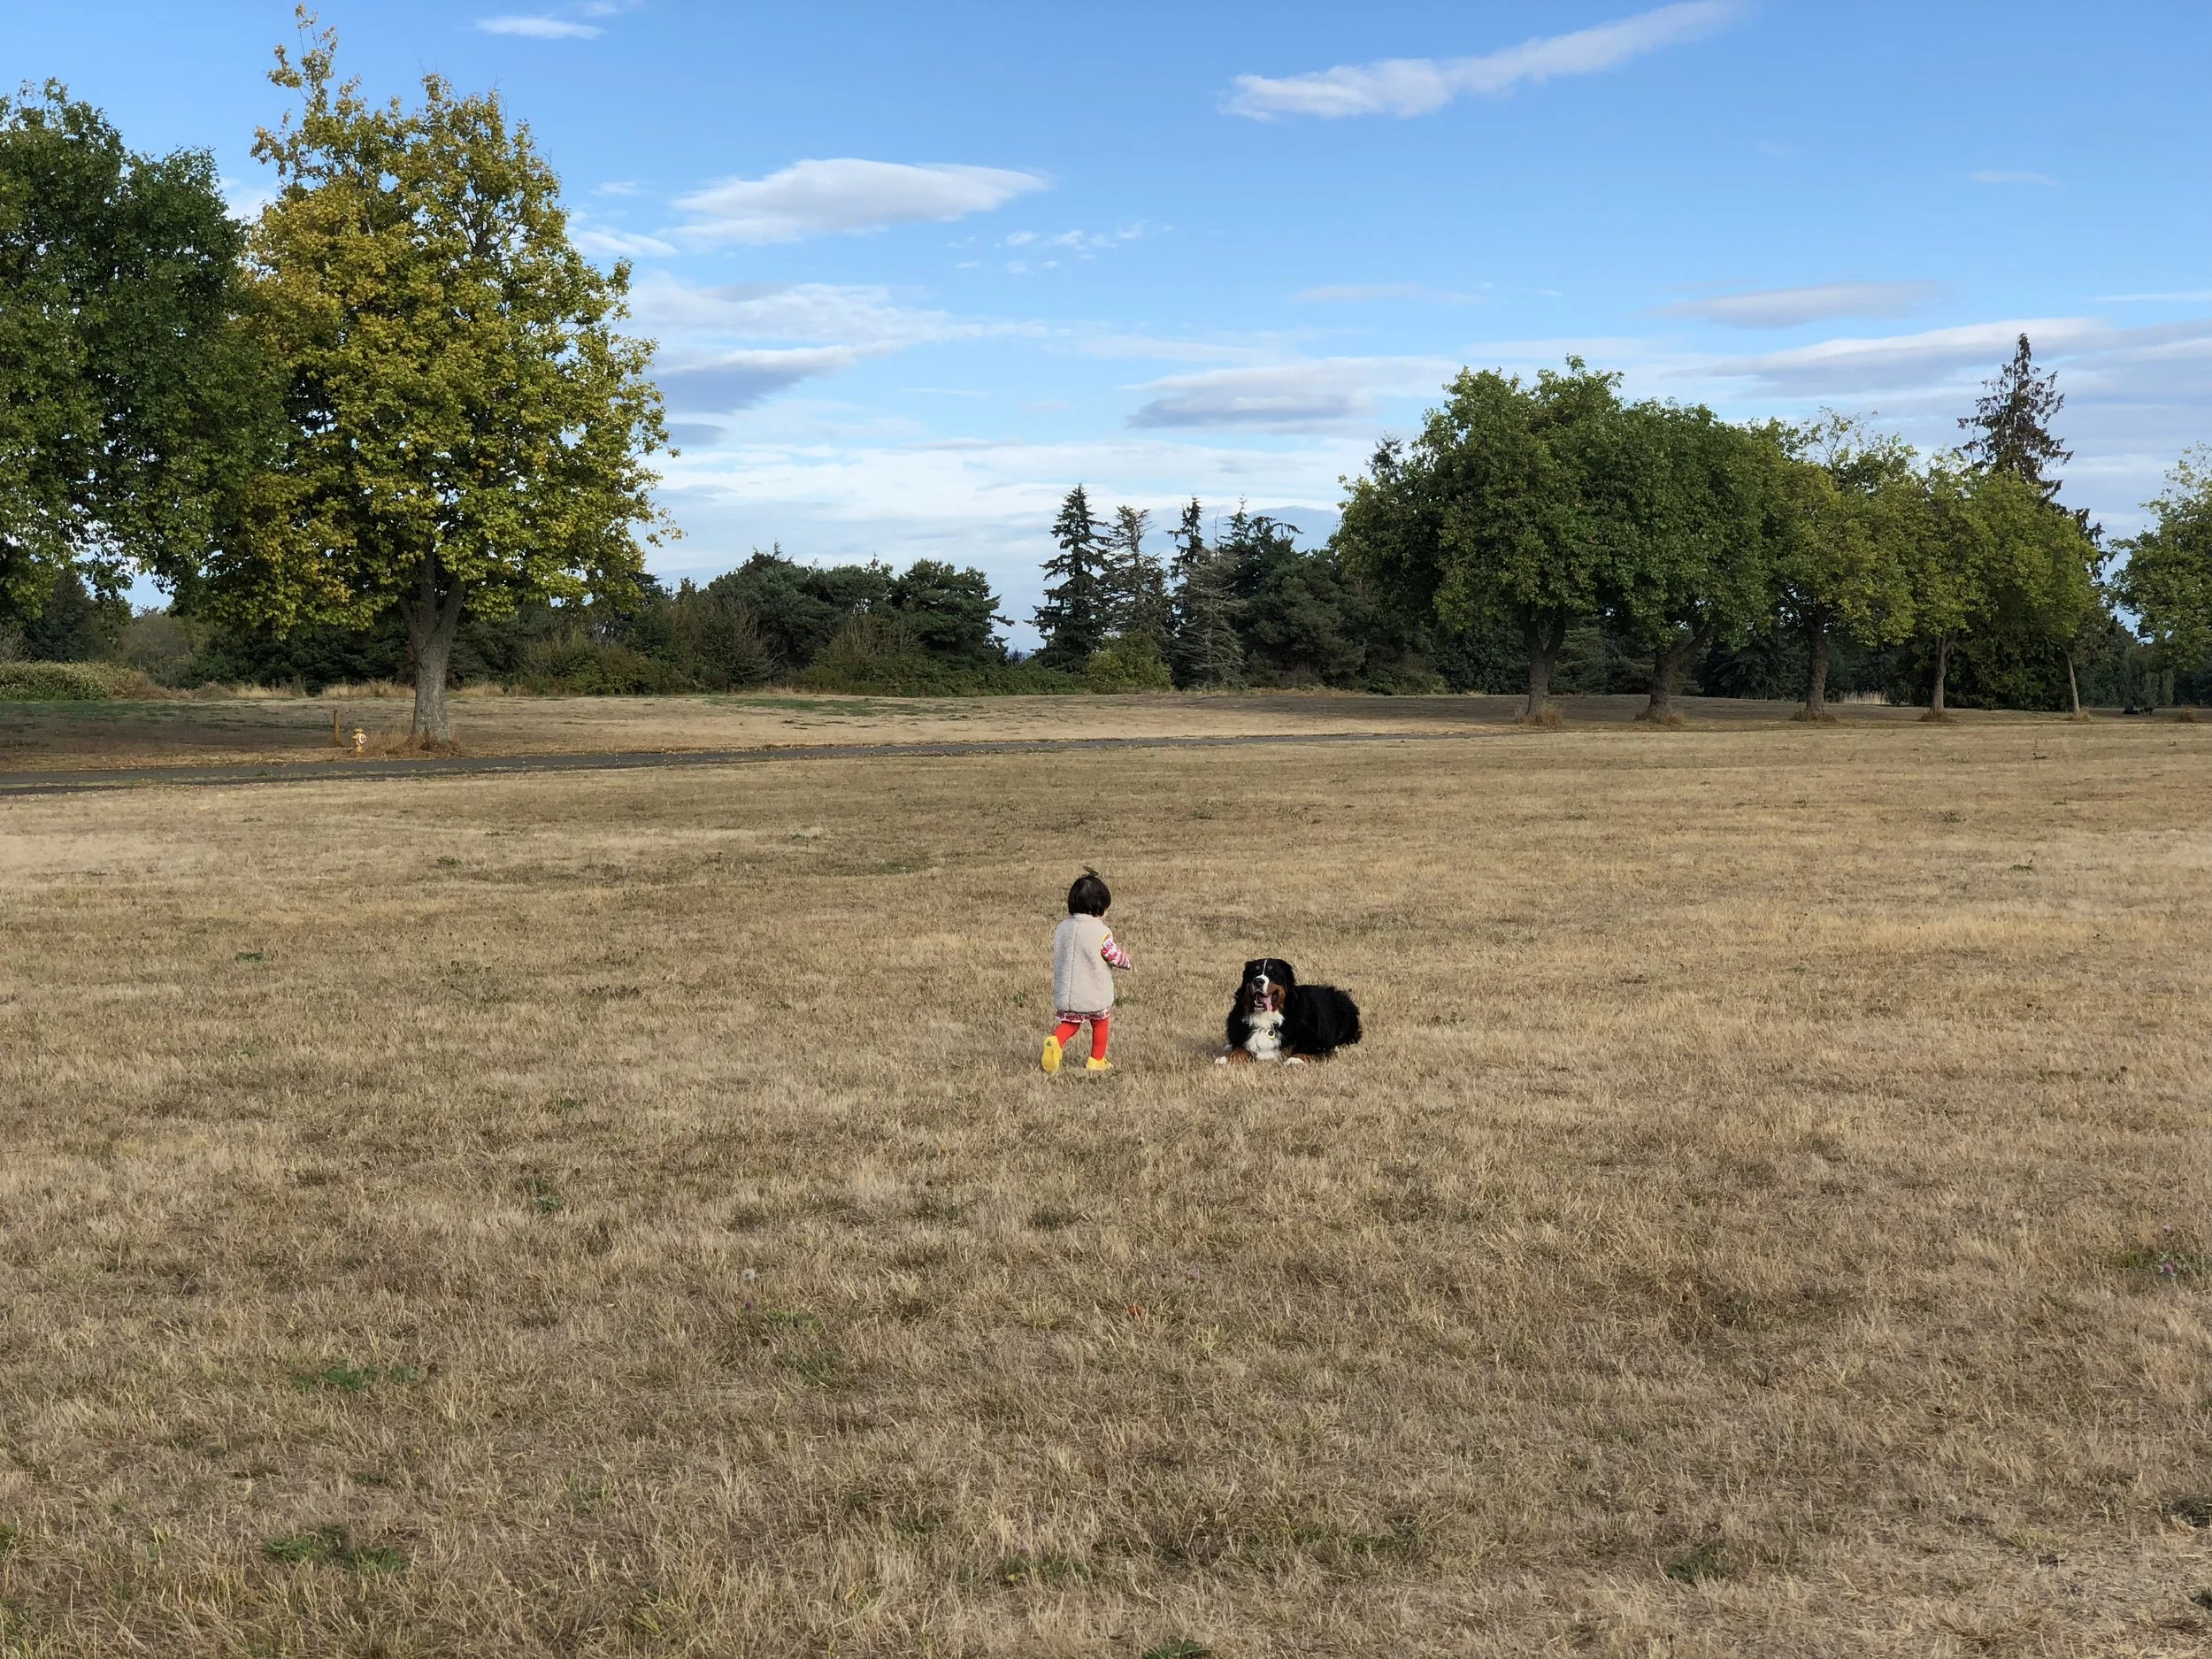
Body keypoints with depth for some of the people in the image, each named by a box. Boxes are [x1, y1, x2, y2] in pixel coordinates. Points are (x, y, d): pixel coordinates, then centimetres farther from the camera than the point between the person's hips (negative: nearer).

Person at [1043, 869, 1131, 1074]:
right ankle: (1096, 1060, 27)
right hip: (1096, 993, -3)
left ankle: (1055, 1042, -14)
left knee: (1070, 1024, 14)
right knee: (1099, 1025, 18)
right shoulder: (1101, 933, -16)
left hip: (1066, 993, 4)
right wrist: (1126, 959, 15)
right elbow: (1116, 957, -9)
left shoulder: (1061, 929, 1)